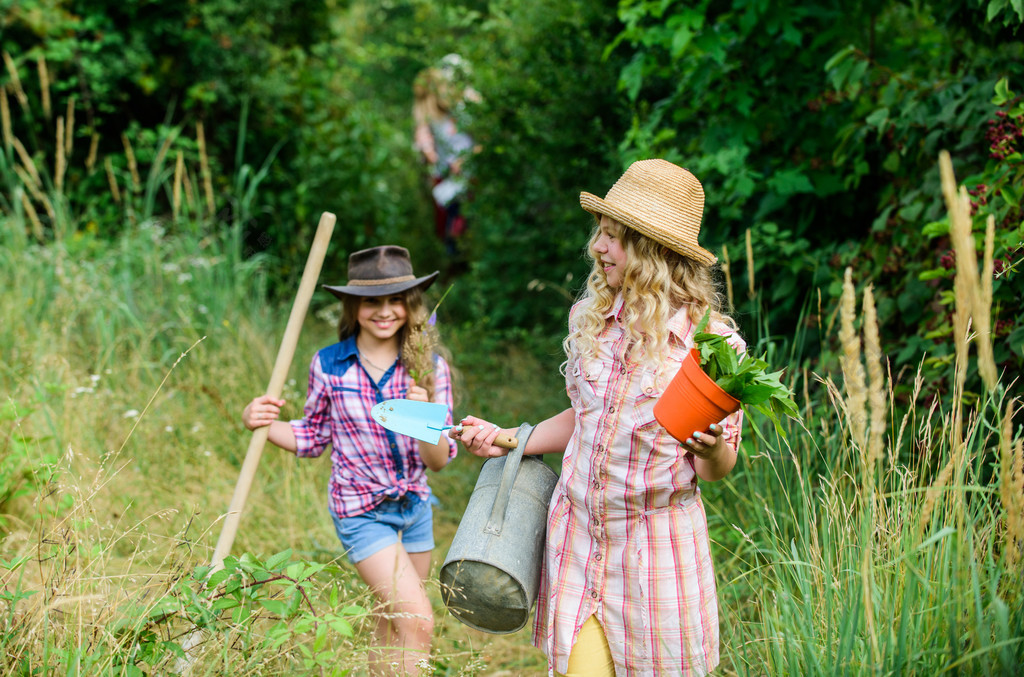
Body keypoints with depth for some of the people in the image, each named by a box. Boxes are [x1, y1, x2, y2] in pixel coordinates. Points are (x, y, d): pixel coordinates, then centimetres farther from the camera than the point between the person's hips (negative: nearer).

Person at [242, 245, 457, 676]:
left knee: (394, 623, 17)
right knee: (418, 622, -14)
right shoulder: (328, 365, -9)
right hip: (361, 510, -3)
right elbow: (314, 438, 5)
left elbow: (439, 461, -8)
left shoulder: (429, 365, -7)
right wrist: (262, 424, -12)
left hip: (416, 506, 4)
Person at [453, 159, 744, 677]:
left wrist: (712, 448, -26)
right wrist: (506, 440, 11)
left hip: (657, 548, -3)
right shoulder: (589, 318, 3)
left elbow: (718, 469, -4)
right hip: (577, 534, 3)